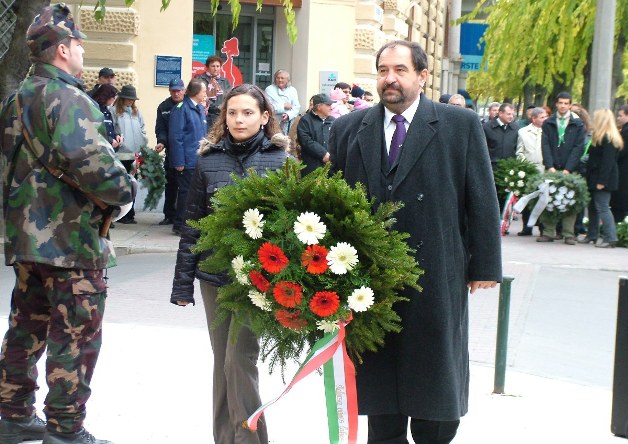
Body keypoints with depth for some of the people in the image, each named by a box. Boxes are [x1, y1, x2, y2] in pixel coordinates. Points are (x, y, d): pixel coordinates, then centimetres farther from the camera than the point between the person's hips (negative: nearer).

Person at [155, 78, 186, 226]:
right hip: (171, 152, 4)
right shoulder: (164, 107, 6)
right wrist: (161, 142, -14)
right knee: (171, 184, 11)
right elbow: (160, 129, 4)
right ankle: (169, 215, 21)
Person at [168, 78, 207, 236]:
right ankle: (179, 225, 7)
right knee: (185, 192, -2)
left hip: (199, 160, 8)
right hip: (187, 161, -8)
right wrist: (179, 161, -19)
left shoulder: (200, 108, 14)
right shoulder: (181, 109, -13)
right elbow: (175, 137, -16)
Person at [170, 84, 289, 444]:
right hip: (214, 274, 3)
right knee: (223, 362, 10)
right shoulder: (209, 160, 5)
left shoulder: (280, 160, -2)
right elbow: (193, 224, 6)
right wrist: (183, 283, 4)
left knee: (240, 359, -9)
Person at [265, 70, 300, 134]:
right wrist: (283, 106, -9)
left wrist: (288, 115, -14)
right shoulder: (269, 89, 1)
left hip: (288, 123, 3)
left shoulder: (292, 90, 11)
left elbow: (297, 107, 4)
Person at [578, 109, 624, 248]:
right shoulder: (601, 138, 15)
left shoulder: (608, 139, -16)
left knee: (602, 208, -9)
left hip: (603, 180, -10)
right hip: (596, 179, 10)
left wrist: (601, 181, -22)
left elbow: (607, 162, -21)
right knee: (593, 207, 15)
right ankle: (592, 235, 24)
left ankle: (610, 238, -9)